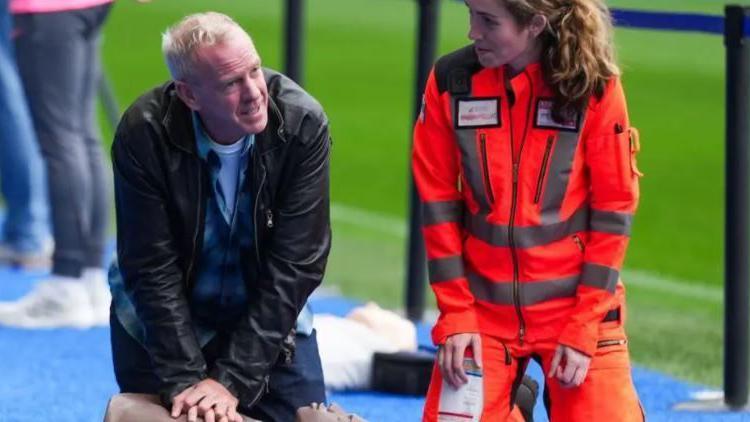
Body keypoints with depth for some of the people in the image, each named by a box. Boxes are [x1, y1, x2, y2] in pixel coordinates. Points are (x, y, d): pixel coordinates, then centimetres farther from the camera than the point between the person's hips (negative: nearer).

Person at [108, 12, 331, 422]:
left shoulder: (302, 123, -23)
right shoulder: (143, 133, -25)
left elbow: (294, 265, -22)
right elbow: (152, 269, -21)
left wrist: (232, 380, -24)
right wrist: (184, 380, -26)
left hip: (269, 320, 1)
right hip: (161, 322, -1)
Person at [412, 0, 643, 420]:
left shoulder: (595, 85, -10)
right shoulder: (452, 80, -5)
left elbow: (614, 208, -7)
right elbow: (438, 202, 1)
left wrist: (584, 327, -9)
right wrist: (455, 314, -2)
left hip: (575, 303, -2)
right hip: (483, 304, 2)